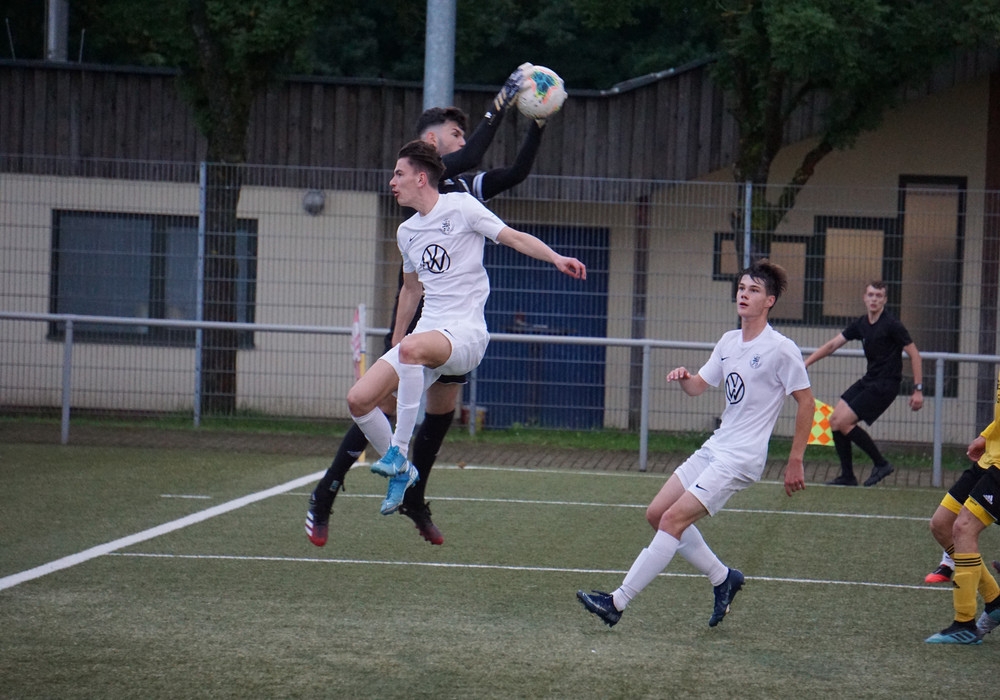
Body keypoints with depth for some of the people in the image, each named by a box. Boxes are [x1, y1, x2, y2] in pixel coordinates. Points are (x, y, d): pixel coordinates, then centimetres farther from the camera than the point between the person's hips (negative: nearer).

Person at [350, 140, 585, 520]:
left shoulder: (461, 206, -3)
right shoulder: (406, 232, 18)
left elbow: (515, 238, -6)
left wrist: (556, 258, -22)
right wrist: (394, 345, 35)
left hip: (465, 333, -7)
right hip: (426, 334, 7)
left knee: (413, 347, -41)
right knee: (358, 399, -9)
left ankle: (398, 453, -34)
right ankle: (401, 472, 11)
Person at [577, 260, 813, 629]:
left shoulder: (781, 349, -12)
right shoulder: (729, 342, 11)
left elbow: (806, 403, -9)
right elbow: (699, 386, 19)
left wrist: (795, 462, -9)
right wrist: (684, 378, -5)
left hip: (740, 459, -9)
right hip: (714, 448, 9)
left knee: (674, 520, -16)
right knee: (657, 513, 6)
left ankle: (618, 602, -15)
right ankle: (723, 578, 20)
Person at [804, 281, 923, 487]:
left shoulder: (891, 325, -13)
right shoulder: (860, 324, 7)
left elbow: (914, 355, -11)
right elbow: (832, 345, 11)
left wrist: (918, 390, -14)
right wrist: (804, 363, 4)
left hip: (885, 385, -8)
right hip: (868, 381, 8)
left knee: (843, 422, -14)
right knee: (835, 420, 2)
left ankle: (880, 463, -2)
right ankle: (847, 476, 8)